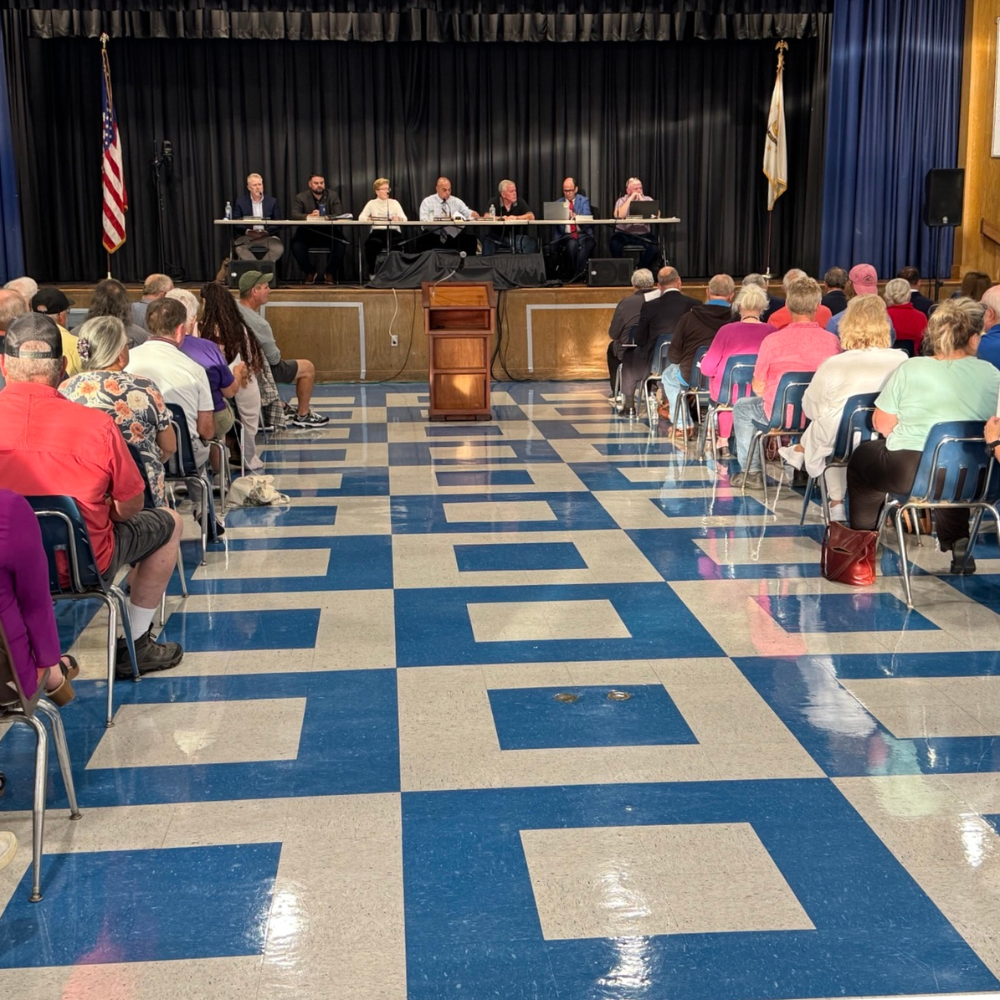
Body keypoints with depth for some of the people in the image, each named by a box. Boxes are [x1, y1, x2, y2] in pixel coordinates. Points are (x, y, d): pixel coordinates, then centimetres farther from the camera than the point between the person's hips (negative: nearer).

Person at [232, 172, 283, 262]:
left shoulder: (272, 201, 8)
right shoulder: (240, 201, 6)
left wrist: (266, 232, -13)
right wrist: (247, 231, -15)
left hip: (267, 235, 1)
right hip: (247, 236, -1)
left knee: (279, 248, -31)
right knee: (238, 248, -33)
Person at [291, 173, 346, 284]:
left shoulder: (333, 196, 5)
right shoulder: (301, 197, 2)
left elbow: (339, 215, -7)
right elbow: (294, 215, -13)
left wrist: (324, 217, -27)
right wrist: (309, 216, -33)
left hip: (329, 234, 0)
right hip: (308, 234, 0)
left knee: (340, 245, -31)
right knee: (296, 246, -30)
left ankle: (330, 272, 0)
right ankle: (309, 271, 2)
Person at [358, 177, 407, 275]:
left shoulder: (394, 203, 14)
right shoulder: (371, 203, 14)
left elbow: (404, 219, 2)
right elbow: (361, 218, 3)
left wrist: (398, 218, -22)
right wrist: (368, 219, -21)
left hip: (393, 232, 0)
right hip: (377, 233, 0)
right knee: (371, 244, -33)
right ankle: (372, 273, -15)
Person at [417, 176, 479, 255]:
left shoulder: (457, 201, 13)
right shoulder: (427, 202, 5)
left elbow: (467, 213, 1)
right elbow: (423, 221, -7)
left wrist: (473, 214, -24)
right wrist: (439, 219, -23)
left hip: (453, 236, 2)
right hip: (434, 236, -2)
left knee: (472, 237, -25)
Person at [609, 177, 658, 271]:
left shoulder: (648, 200, 9)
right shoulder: (621, 201, 5)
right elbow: (618, 216, -18)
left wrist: (641, 200, -8)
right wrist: (630, 199, -11)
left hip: (644, 235, 1)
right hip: (624, 234, -1)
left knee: (654, 248, -27)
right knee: (614, 244, -32)